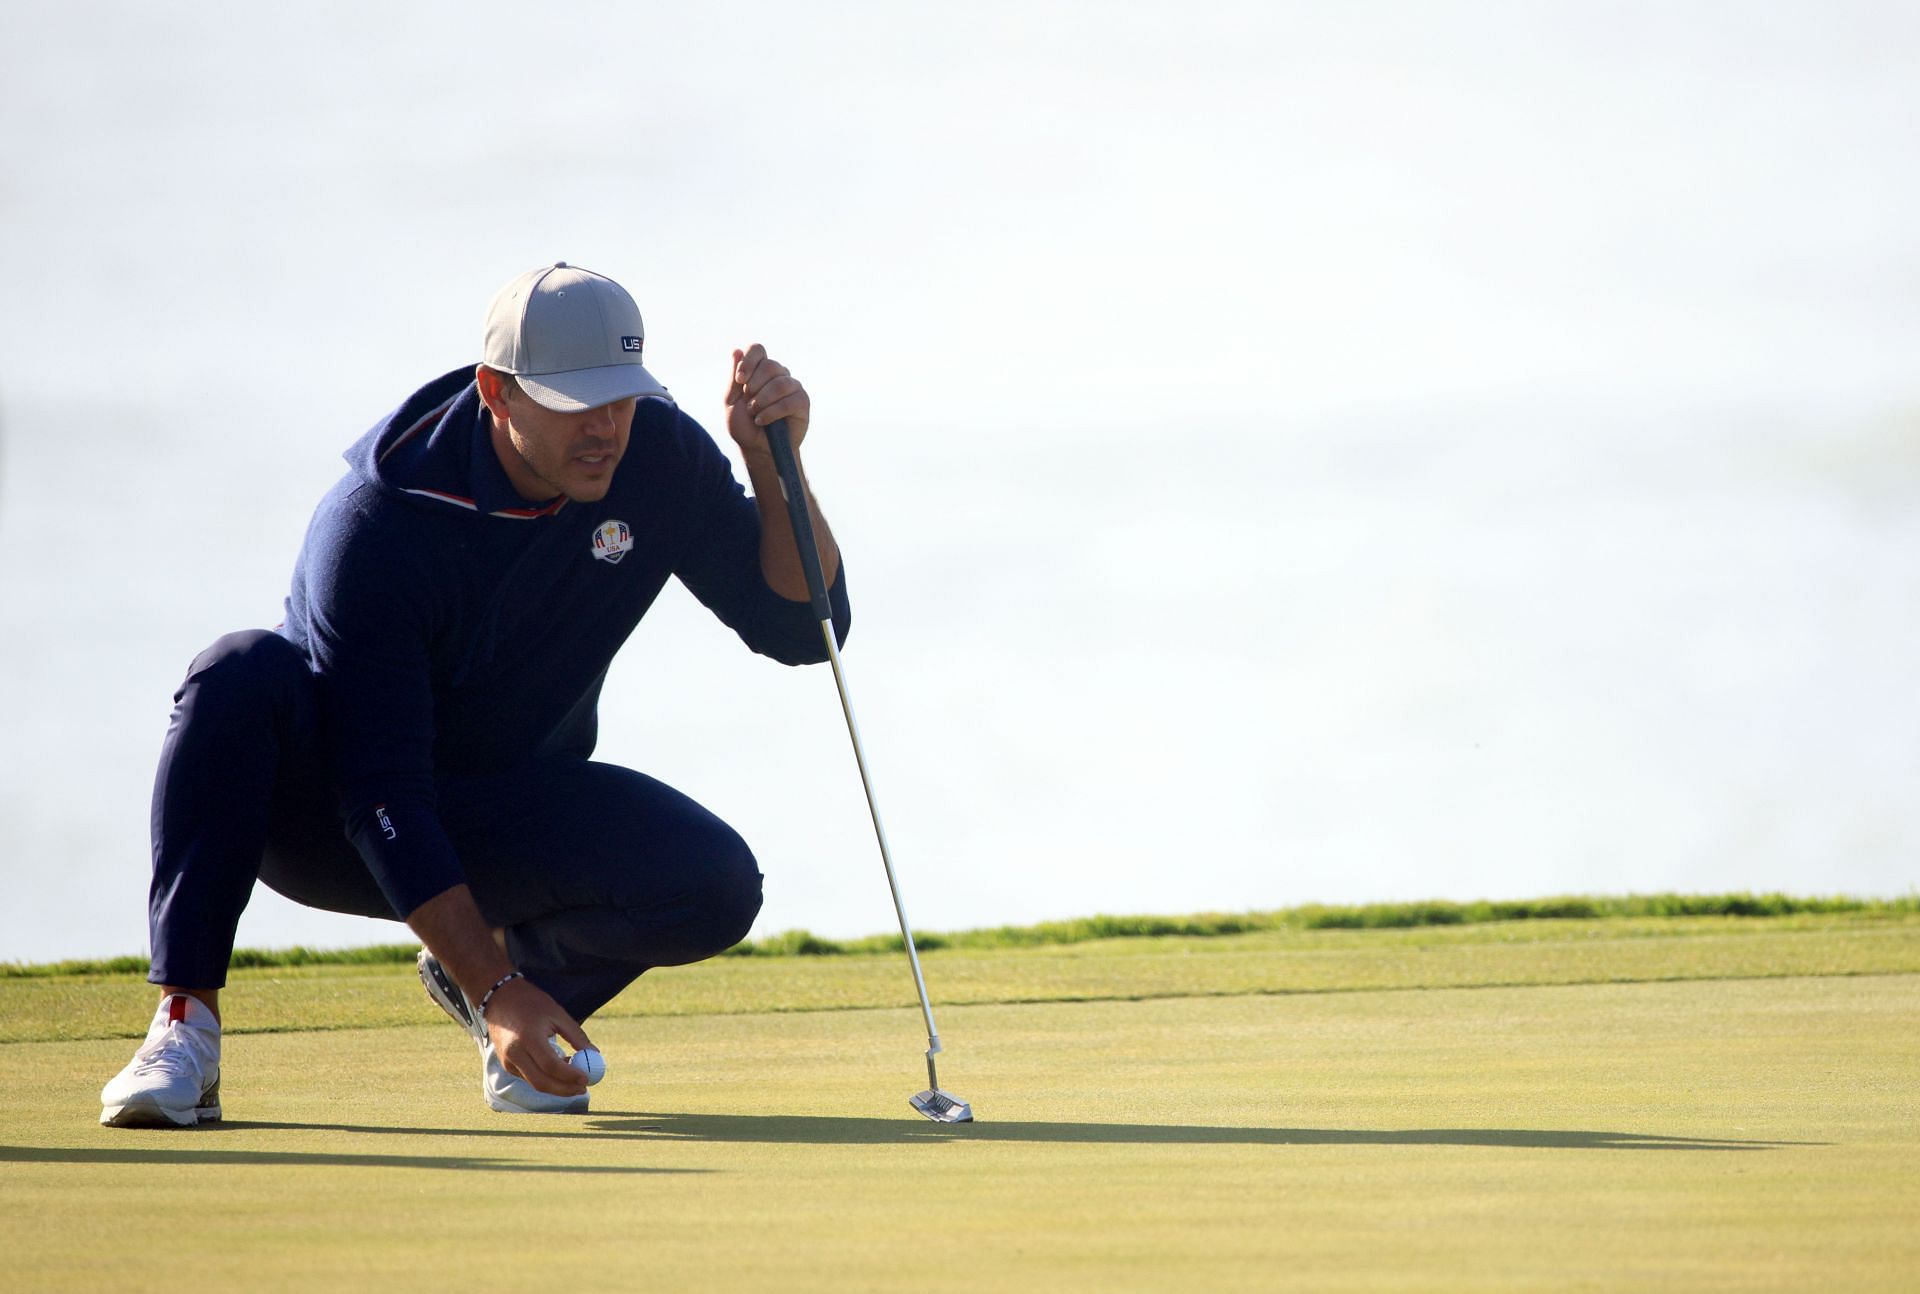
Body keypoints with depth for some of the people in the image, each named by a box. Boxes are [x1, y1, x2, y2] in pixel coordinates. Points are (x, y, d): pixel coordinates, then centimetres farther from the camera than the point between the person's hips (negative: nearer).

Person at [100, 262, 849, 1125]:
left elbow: (800, 628, -7)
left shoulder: (656, 456, -12)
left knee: (715, 889, -26)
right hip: (326, 810, -4)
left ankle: (538, 961, 6)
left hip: (509, 817, 4)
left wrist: (773, 463, -24)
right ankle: (184, 1024, -32)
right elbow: (380, 796, -31)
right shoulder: (375, 525, -28)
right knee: (243, 674, -37)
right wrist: (496, 992, -40)